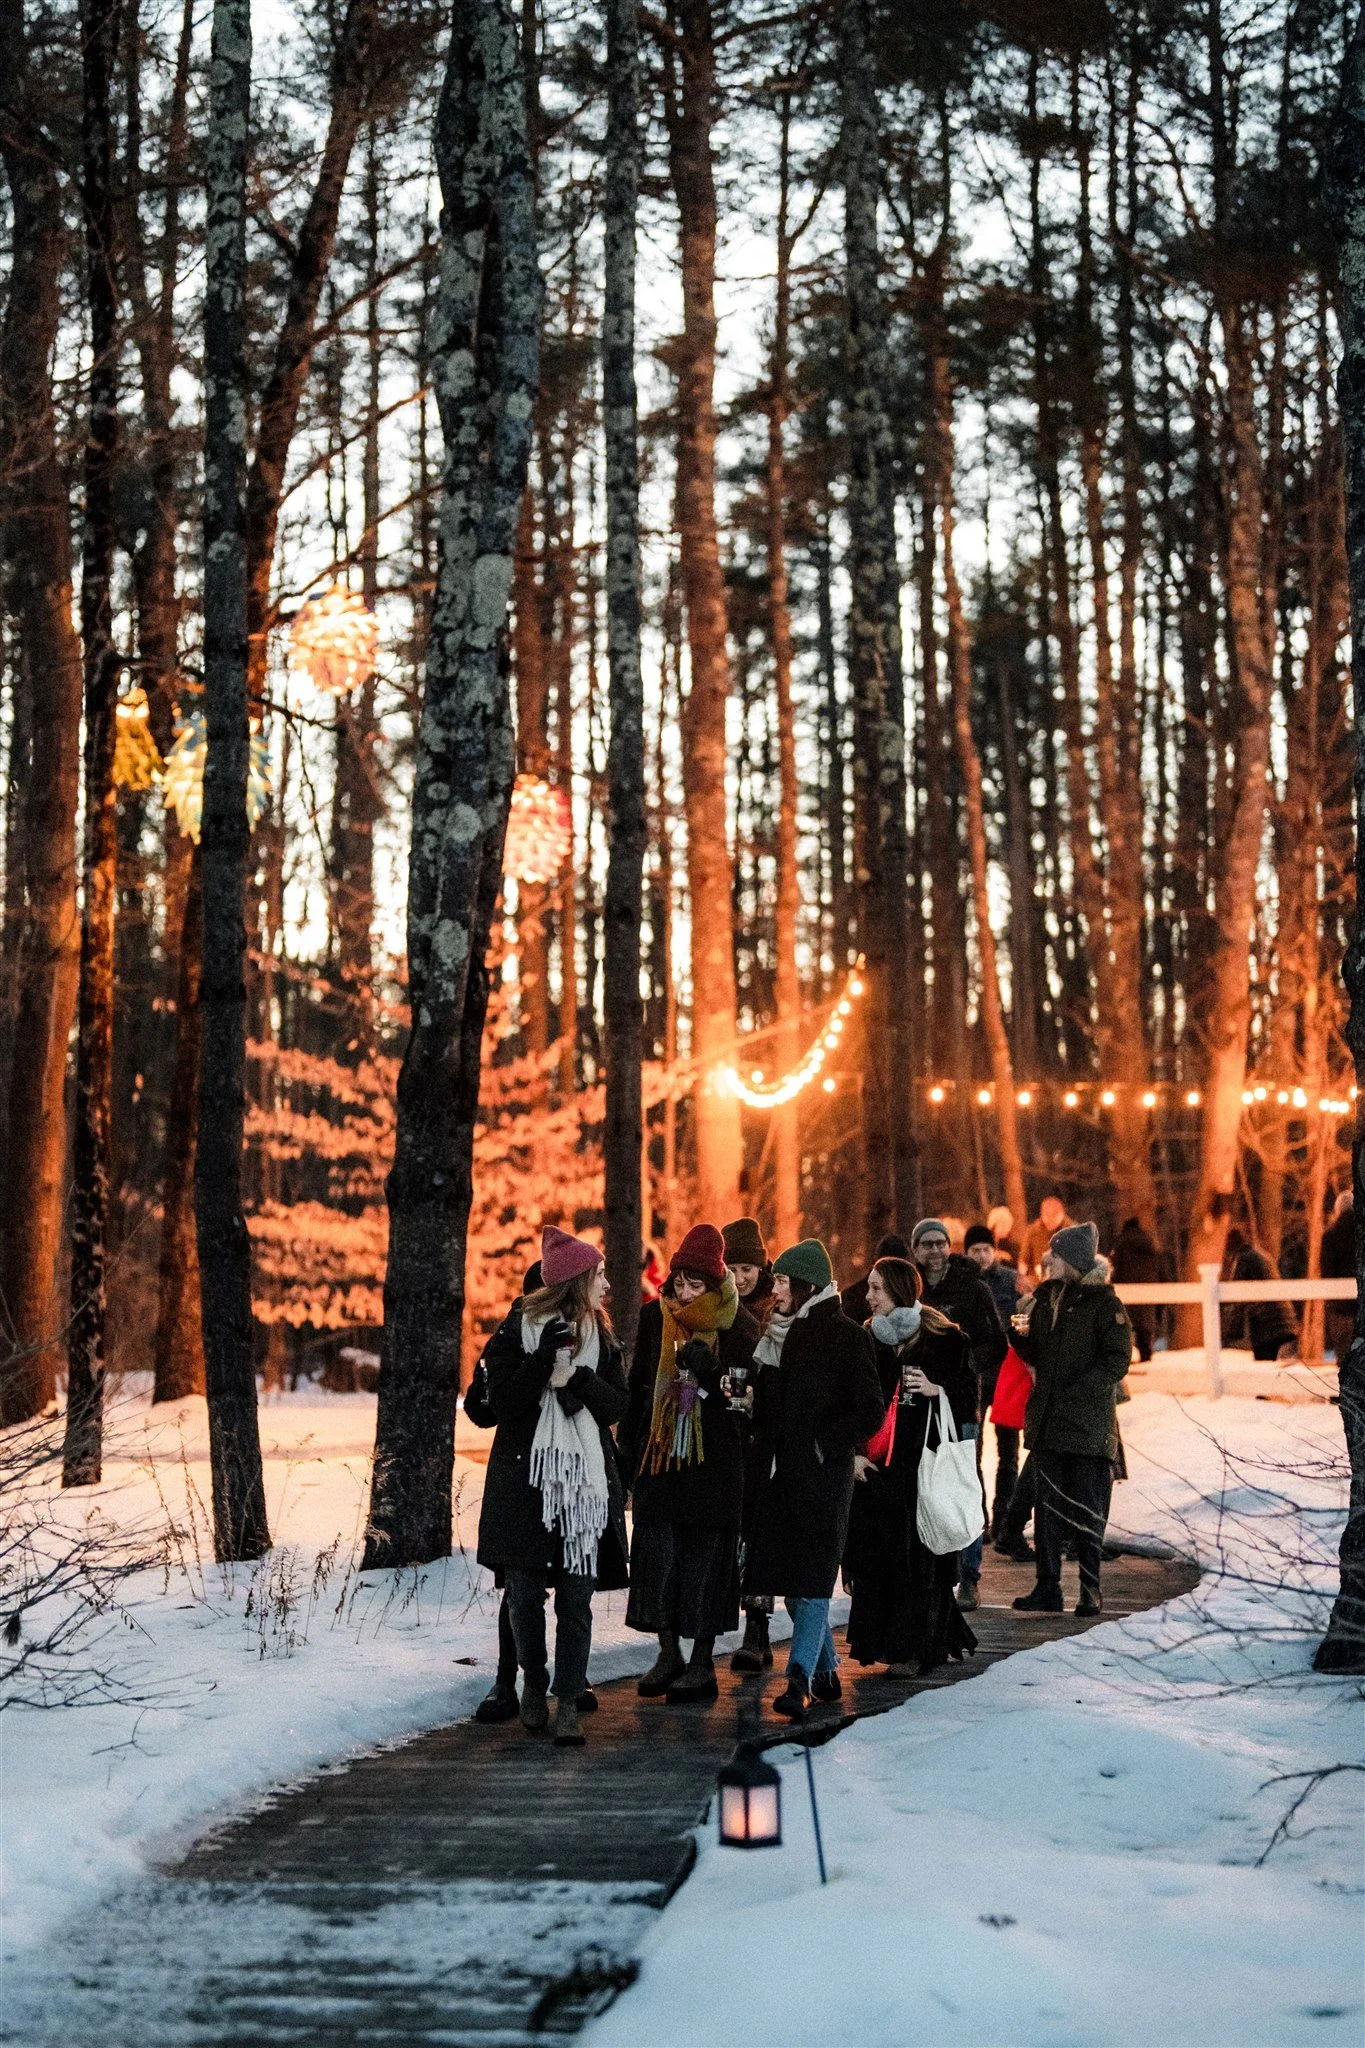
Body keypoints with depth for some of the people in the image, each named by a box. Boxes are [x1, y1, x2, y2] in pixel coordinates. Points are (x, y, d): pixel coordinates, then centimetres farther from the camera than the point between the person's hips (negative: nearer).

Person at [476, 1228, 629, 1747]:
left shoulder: (601, 1337, 11)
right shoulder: (515, 1332, -2)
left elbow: (616, 1405, 3)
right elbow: (503, 1402, -10)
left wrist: (576, 1378, -14)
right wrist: (543, 1361, -20)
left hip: (585, 1481, 2)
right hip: (525, 1478, -2)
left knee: (576, 1598, -4)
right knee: (525, 1592, 2)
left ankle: (567, 1703, 0)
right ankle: (533, 1684, 24)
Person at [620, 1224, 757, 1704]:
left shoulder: (737, 1325, -3)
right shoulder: (654, 1316, 5)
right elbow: (638, 1385, 10)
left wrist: (710, 1370, -21)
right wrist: (629, 1449, 8)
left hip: (714, 1457, -3)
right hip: (659, 1451, 3)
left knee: (705, 1554, 1)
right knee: (657, 1551, 2)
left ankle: (702, 1664, 10)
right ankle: (668, 1652, 15)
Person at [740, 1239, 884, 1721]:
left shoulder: (846, 1337, -7)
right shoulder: (778, 1333, 13)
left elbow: (870, 1411, -10)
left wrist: (827, 1444, -14)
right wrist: (748, 1398, 4)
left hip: (823, 1475, -7)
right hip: (779, 1471, 7)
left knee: (812, 1578, -10)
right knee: (788, 1576, 9)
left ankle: (799, 1680, -14)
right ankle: (825, 1670, 23)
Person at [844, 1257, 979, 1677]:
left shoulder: (946, 1340, -2)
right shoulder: (867, 1340, 9)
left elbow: (969, 1398, 0)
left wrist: (937, 1389, -18)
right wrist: (852, 1453, -1)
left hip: (926, 1465, -4)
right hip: (874, 1466, 4)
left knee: (918, 1557, -4)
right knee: (874, 1555, 1)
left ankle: (912, 1650, 3)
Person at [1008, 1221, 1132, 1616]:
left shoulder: (1105, 1304, -7)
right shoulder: (1045, 1297, 12)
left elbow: (1116, 1361, -12)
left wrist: (1074, 1391, -19)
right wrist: (1022, 1335, -3)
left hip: (1088, 1423, -6)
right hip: (1046, 1420, 6)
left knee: (1087, 1508, 0)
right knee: (1047, 1506, 7)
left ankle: (1091, 1589, 8)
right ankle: (1048, 1587, 12)